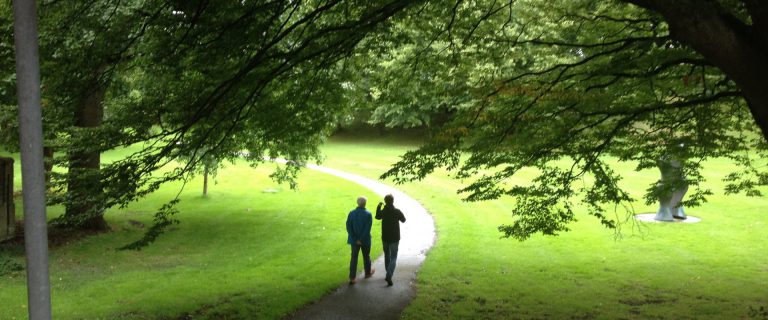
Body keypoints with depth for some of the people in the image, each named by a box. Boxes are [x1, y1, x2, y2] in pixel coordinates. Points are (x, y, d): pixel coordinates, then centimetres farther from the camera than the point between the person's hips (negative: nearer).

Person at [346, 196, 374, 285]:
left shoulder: (351, 213, -6)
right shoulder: (368, 214, -14)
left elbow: (348, 227, -9)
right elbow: (367, 228, -19)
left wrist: (355, 239, -9)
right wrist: (361, 240, -14)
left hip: (354, 240, 2)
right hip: (365, 240, -2)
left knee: (354, 258, 5)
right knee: (366, 256, 19)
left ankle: (352, 278, 0)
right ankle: (368, 273, 38)